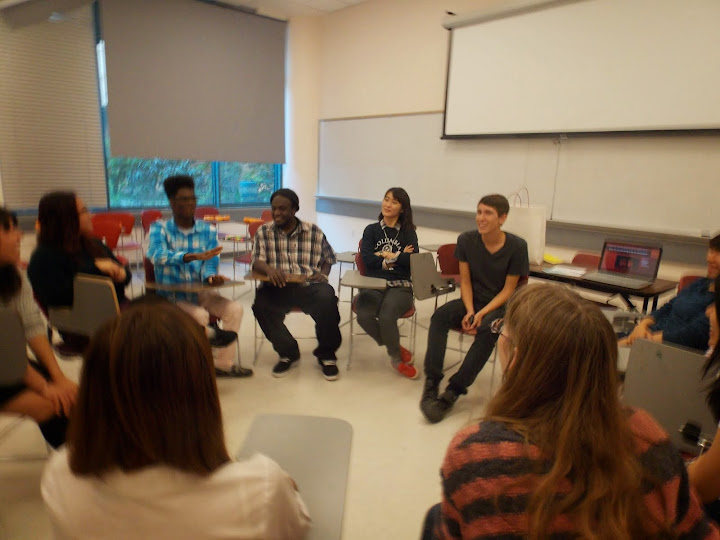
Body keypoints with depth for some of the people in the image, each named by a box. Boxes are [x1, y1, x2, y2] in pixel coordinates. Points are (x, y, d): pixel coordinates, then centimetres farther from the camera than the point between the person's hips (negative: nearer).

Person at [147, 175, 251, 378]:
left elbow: (210, 264, -7)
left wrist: (210, 276, -34)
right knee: (200, 315, -30)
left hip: (200, 291, 4)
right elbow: (157, 255, -29)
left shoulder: (208, 230, 0)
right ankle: (211, 334, 8)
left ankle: (223, 364, -1)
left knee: (234, 309, -16)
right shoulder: (159, 228, -8)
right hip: (171, 295, -3)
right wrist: (194, 256, -45)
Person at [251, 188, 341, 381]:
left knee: (327, 300, -33)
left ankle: (326, 355, -5)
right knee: (261, 305, -31)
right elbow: (257, 262, 1)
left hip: (309, 286, -1)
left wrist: (323, 274, -5)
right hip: (278, 287, 1)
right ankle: (288, 353, -4)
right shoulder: (263, 232, 10)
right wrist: (268, 269, -23)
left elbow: (328, 259, 16)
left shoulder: (314, 231, 9)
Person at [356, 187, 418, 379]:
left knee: (386, 316, -32)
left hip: (401, 286, -1)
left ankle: (396, 357, 0)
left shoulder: (408, 232, 11)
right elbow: (367, 259, -3)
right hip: (373, 284, 2)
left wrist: (386, 255, 0)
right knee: (364, 315, -30)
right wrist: (399, 258, -1)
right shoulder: (371, 230, 13)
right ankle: (396, 348, 0)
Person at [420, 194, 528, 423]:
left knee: (487, 329, -35)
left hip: (500, 305, -3)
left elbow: (509, 289, -9)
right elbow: (465, 281, 0)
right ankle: (431, 383, -26)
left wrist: (482, 313, -21)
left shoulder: (517, 246, -12)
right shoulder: (466, 240, -3)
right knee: (439, 316, -26)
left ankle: (453, 391, -25)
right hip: (472, 301, 3)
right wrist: (469, 311, -16)